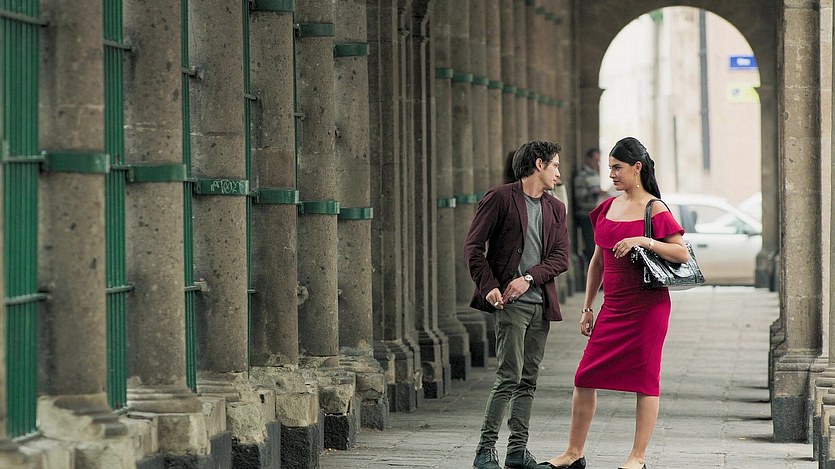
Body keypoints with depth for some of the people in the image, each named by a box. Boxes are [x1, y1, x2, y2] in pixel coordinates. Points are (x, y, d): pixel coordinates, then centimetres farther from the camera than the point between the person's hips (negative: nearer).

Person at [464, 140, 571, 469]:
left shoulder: (555, 209, 16)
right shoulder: (500, 198, -2)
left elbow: (560, 258, 7)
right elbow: (473, 246, -5)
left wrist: (529, 278, -10)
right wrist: (489, 287, -15)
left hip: (541, 303, 6)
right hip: (510, 303, -6)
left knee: (529, 380, 7)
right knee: (509, 377, -12)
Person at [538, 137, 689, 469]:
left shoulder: (655, 210, -6)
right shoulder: (608, 208, 13)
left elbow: (682, 253, -10)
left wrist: (643, 241, -22)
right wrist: (587, 307, 18)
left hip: (647, 305, -6)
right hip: (613, 306, 6)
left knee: (644, 378, -1)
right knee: (586, 376, 3)